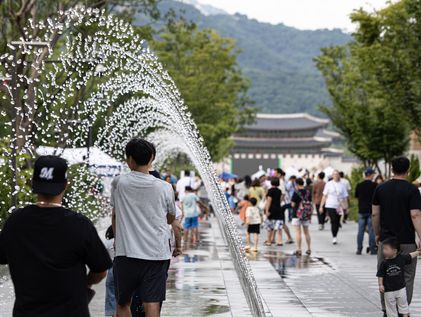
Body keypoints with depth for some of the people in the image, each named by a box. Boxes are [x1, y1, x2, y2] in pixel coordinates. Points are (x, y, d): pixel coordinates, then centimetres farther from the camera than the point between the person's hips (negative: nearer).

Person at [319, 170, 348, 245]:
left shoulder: (342, 185, 6)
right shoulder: (329, 184, 2)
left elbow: (345, 196, 8)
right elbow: (324, 196, 4)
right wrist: (321, 206, 1)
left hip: (339, 207, 2)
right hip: (330, 206, -2)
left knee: (337, 222, 7)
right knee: (333, 221, -11)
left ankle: (335, 238, 20)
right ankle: (334, 237, -9)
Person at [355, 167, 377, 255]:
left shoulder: (359, 185, 3)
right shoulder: (374, 185, -8)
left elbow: (356, 196, 11)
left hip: (361, 211, 3)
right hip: (371, 210, -3)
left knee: (361, 230, 6)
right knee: (371, 230, 2)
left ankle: (359, 249, 6)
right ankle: (372, 249, 4)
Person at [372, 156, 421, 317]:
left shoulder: (381, 188, 4)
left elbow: (375, 214, 6)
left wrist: (377, 234, 18)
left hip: (385, 240, 3)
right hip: (406, 241, -3)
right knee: (406, 276, 6)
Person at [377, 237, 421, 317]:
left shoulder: (401, 258, -9)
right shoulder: (384, 263, -11)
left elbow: (410, 256, 10)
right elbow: (380, 275, -5)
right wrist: (380, 285, -11)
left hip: (401, 288, 1)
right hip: (389, 290, -1)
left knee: (403, 304, 12)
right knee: (391, 307, 8)